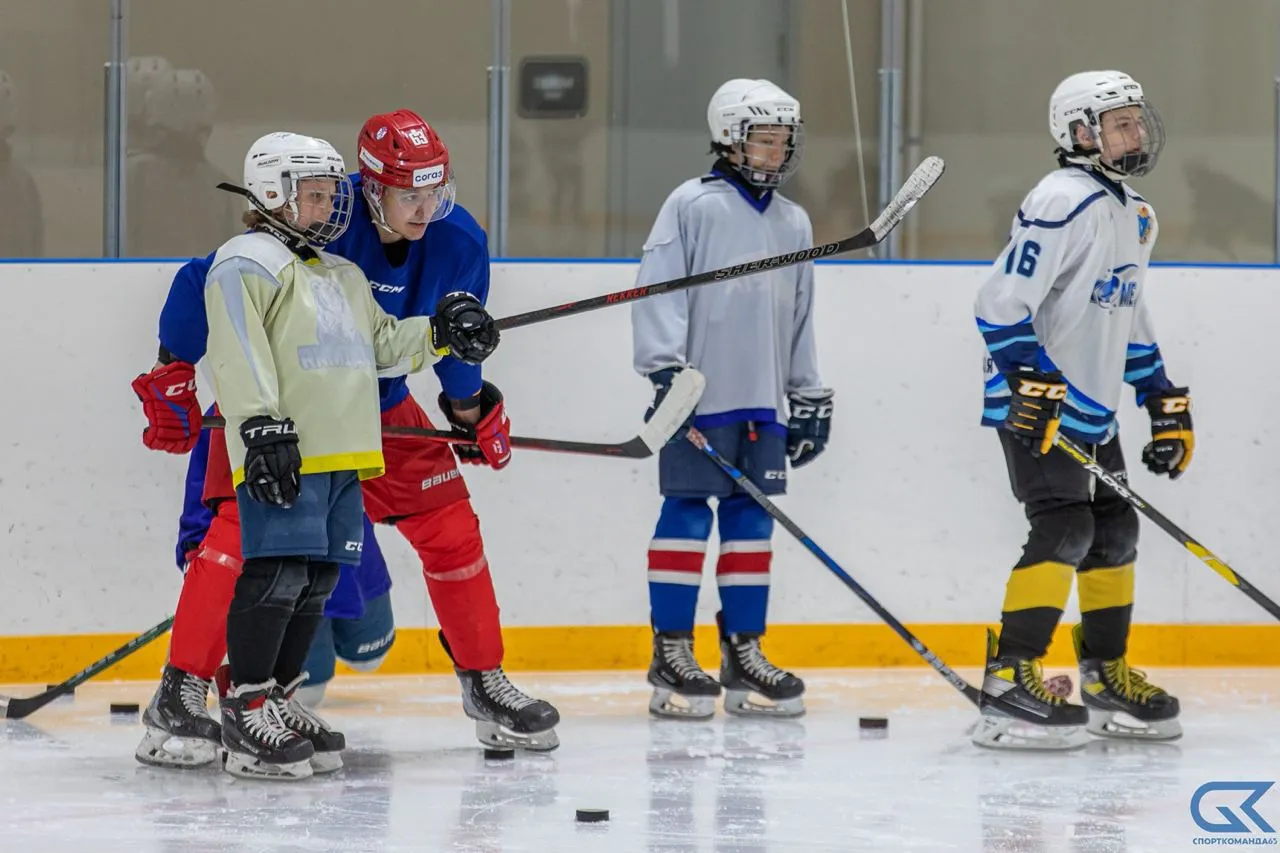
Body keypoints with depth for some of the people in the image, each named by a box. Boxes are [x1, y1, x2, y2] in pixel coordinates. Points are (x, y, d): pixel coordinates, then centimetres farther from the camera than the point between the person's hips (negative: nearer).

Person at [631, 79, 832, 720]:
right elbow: (658, 291, -8)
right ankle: (671, 655, 0)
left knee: (752, 520, 7)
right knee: (687, 515, -4)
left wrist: (810, 397, 19)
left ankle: (743, 654, 13)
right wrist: (665, 370, -16)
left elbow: (799, 318, 21)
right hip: (699, 393, -6)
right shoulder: (692, 206, -3)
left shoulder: (794, 223, 17)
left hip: (763, 401, 6)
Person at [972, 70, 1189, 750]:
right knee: (1064, 528, -19)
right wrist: (1035, 386, -28)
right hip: (1036, 406, -10)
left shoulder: (1134, 217, 15)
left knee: (1115, 531, 13)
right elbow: (1001, 303, -21)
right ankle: (1007, 684, -21)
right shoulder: (1064, 203, -17)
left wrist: (1165, 403, 21)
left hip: (1093, 410, 10)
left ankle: (1106, 679, 25)